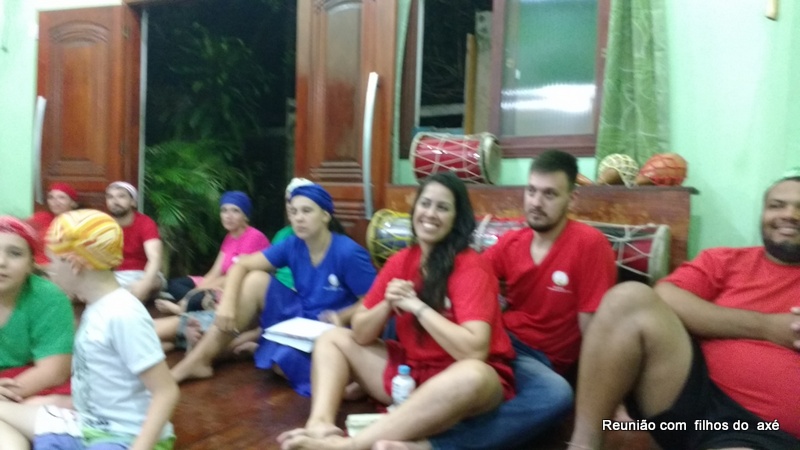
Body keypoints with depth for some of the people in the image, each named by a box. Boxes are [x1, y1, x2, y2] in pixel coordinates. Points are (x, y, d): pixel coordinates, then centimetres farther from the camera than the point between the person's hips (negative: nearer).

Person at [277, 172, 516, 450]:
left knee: (473, 377, -39)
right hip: (408, 370, 6)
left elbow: (474, 350, -26)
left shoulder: (471, 266, -15)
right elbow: (361, 335, 3)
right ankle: (320, 424, -22)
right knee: (332, 338, 7)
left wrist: (417, 306, -20)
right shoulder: (400, 261, 2)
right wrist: (387, 304, -17)